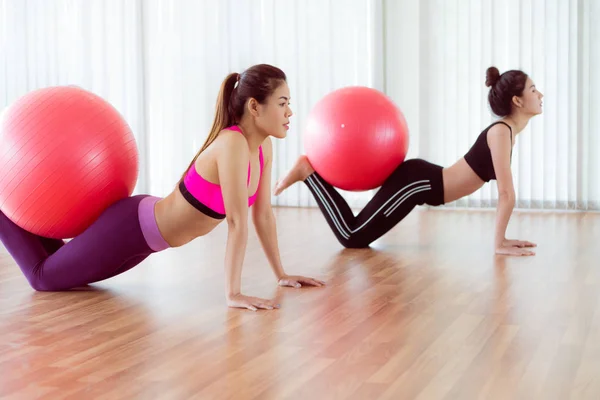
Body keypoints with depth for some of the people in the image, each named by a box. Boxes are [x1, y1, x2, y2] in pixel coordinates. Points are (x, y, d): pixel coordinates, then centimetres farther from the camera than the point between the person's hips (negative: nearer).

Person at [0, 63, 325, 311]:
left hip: (149, 226, 8)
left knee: (75, 273, 29)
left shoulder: (263, 146, -4)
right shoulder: (232, 144, -31)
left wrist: (281, 274, 5)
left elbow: (263, 214, 3)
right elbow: (238, 223, -33)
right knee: (44, 277, 9)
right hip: (133, 225, -8)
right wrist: (233, 294, -33)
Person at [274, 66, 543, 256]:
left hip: (424, 180, 9)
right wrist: (499, 244, -16)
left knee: (357, 237, 15)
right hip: (417, 181, -9)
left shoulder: (508, 130, 11)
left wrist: (502, 237, 13)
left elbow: (505, 192, 17)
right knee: (352, 237, -8)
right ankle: (308, 171, -1)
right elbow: (506, 193, -21)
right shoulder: (501, 132, -19)